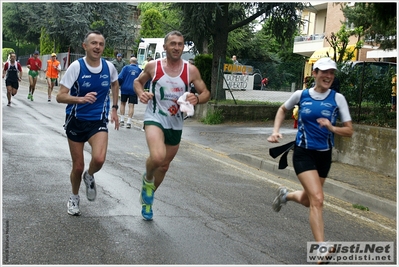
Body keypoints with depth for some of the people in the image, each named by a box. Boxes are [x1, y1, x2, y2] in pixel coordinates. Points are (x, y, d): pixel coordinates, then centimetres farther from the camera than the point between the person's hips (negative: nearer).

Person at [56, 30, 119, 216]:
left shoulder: (109, 67, -4)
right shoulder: (76, 66, -13)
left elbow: (115, 84, 20)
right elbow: (60, 96, -16)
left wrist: (114, 108, 15)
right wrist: (81, 99, -33)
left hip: (98, 121, 1)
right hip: (76, 121, -1)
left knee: (99, 159, -24)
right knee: (78, 166, 7)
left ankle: (89, 177, 13)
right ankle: (74, 197, 36)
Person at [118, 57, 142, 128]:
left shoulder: (126, 67, -3)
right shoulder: (139, 70, 3)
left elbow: (120, 77, -8)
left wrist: (119, 84, 9)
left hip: (125, 88, 0)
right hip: (134, 89, 0)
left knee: (123, 103, 16)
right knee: (131, 105, 2)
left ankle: (122, 120, 16)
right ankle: (129, 122, -2)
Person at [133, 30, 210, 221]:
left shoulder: (191, 70, -5)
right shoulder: (153, 66, -6)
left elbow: (205, 93, 2)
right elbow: (138, 81, 10)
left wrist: (197, 99, -21)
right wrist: (141, 94, -12)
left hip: (176, 124, 3)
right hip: (154, 118, -3)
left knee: (164, 166, 16)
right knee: (157, 157, -31)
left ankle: (147, 198, 42)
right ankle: (147, 179, 5)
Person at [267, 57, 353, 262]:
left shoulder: (338, 98, -5)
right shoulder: (300, 95, -5)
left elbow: (349, 131, -5)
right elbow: (283, 109, 16)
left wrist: (332, 128, -25)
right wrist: (276, 130, 2)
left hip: (324, 155, 3)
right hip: (303, 153, -3)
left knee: (308, 200, 17)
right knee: (317, 199, -19)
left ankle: (286, 195, 51)